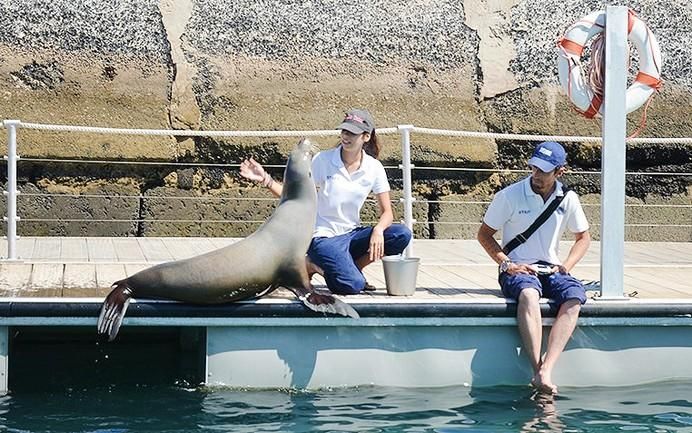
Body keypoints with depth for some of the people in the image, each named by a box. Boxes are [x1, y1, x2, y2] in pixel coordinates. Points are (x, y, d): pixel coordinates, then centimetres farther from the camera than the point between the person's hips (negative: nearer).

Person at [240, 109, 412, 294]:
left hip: (352, 234, 4)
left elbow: (387, 212, 0)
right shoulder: (322, 160, -8)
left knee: (402, 235, -20)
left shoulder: (374, 168, -1)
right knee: (351, 286, -27)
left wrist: (378, 230, -22)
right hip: (323, 237, -4)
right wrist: (266, 180, -21)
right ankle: (312, 265, 4)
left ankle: (352, 267, -1)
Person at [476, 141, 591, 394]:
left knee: (575, 297, -30)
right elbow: (484, 234, 3)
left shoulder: (568, 200, 5)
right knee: (528, 294, -39)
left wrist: (566, 266, 1)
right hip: (516, 269, -3)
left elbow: (583, 237, 19)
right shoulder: (509, 196, -5)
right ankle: (538, 371, -46)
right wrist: (507, 264, -11)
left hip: (550, 269, 3)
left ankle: (546, 371, -41)